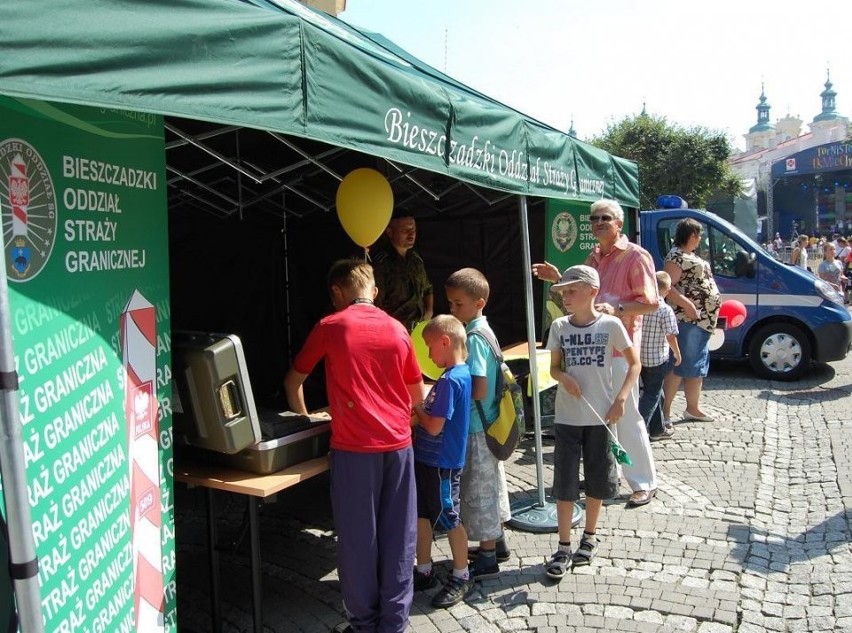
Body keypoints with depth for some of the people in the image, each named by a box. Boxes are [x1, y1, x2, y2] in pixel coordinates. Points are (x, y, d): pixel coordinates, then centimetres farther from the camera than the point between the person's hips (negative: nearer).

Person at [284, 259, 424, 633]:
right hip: (398, 443, 3)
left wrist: (302, 415, 30)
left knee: (358, 537, 9)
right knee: (397, 537, 11)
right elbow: (417, 396, 16)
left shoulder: (329, 328, -1)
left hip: (354, 446, -3)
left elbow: (293, 381, 12)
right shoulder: (397, 330, 7)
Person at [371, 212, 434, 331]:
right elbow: (375, 305, -14)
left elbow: (427, 290, 29)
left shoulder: (416, 260, 13)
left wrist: (428, 312, 15)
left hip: (419, 329, 6)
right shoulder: (380, 263, -11)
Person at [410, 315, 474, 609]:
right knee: (421, 515, 17)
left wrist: (416, 408, -8)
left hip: (441, 463, -9)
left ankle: (461, 577, 24)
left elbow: (434, 426, -23)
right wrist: (419, 408, 2)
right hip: (428, 459, 9)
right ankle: (424, 571, 31)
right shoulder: (461, 374, 6)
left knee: (449, 520, 7)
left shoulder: (450, 380, -24)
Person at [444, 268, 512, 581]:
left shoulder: (473, 338, -21)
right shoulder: (484, 330, 6)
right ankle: (498, 542, 36)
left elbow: (479, 390, -25)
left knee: (479, 489, 3)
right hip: (489, 424, 9)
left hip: (477, 428, -9)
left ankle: (487, 559, 16)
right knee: (491, 484, 20)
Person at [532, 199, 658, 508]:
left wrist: (617, 310, -26)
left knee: (627, 417, -3)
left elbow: (650, 302, -12)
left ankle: (645, 483, 11)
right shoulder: (593, 257, 15)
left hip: (619, 349, -8)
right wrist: (559, 279, 10)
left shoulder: (636, 256, -9)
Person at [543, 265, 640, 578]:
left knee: (598, 480, 13)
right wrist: (564, 378, -16)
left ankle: (590, 536, 33)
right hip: (567, 417, 1)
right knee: (565, 482, 3)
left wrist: (621, 399, -12)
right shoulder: (559, 327, -1)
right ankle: (563, 547, 14)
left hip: (601, 416, -1)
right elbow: (554, 367, 7)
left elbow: (634, 364, -1)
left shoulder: (610, 325, -8)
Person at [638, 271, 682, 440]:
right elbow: (671, 337, -14)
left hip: (639, 356, 6)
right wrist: (677, 354, 0)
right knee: (652, 394, 4)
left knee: (653, 390, 21)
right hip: (658, 358, -6)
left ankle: (658, 427, 32)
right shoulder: (666, 310, -17)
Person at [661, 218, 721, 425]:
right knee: (680, 364, -9)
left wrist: (714, 304, 22)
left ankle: (693, 408, 25)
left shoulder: (690, 255, 20)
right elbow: (667, 287, -21)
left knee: (697, 365, 15)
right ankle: (665, 410, -4)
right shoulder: (676, 256, -11)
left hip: (702, 320, 10)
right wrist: (687, 304, -27)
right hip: (687, 319, -10)